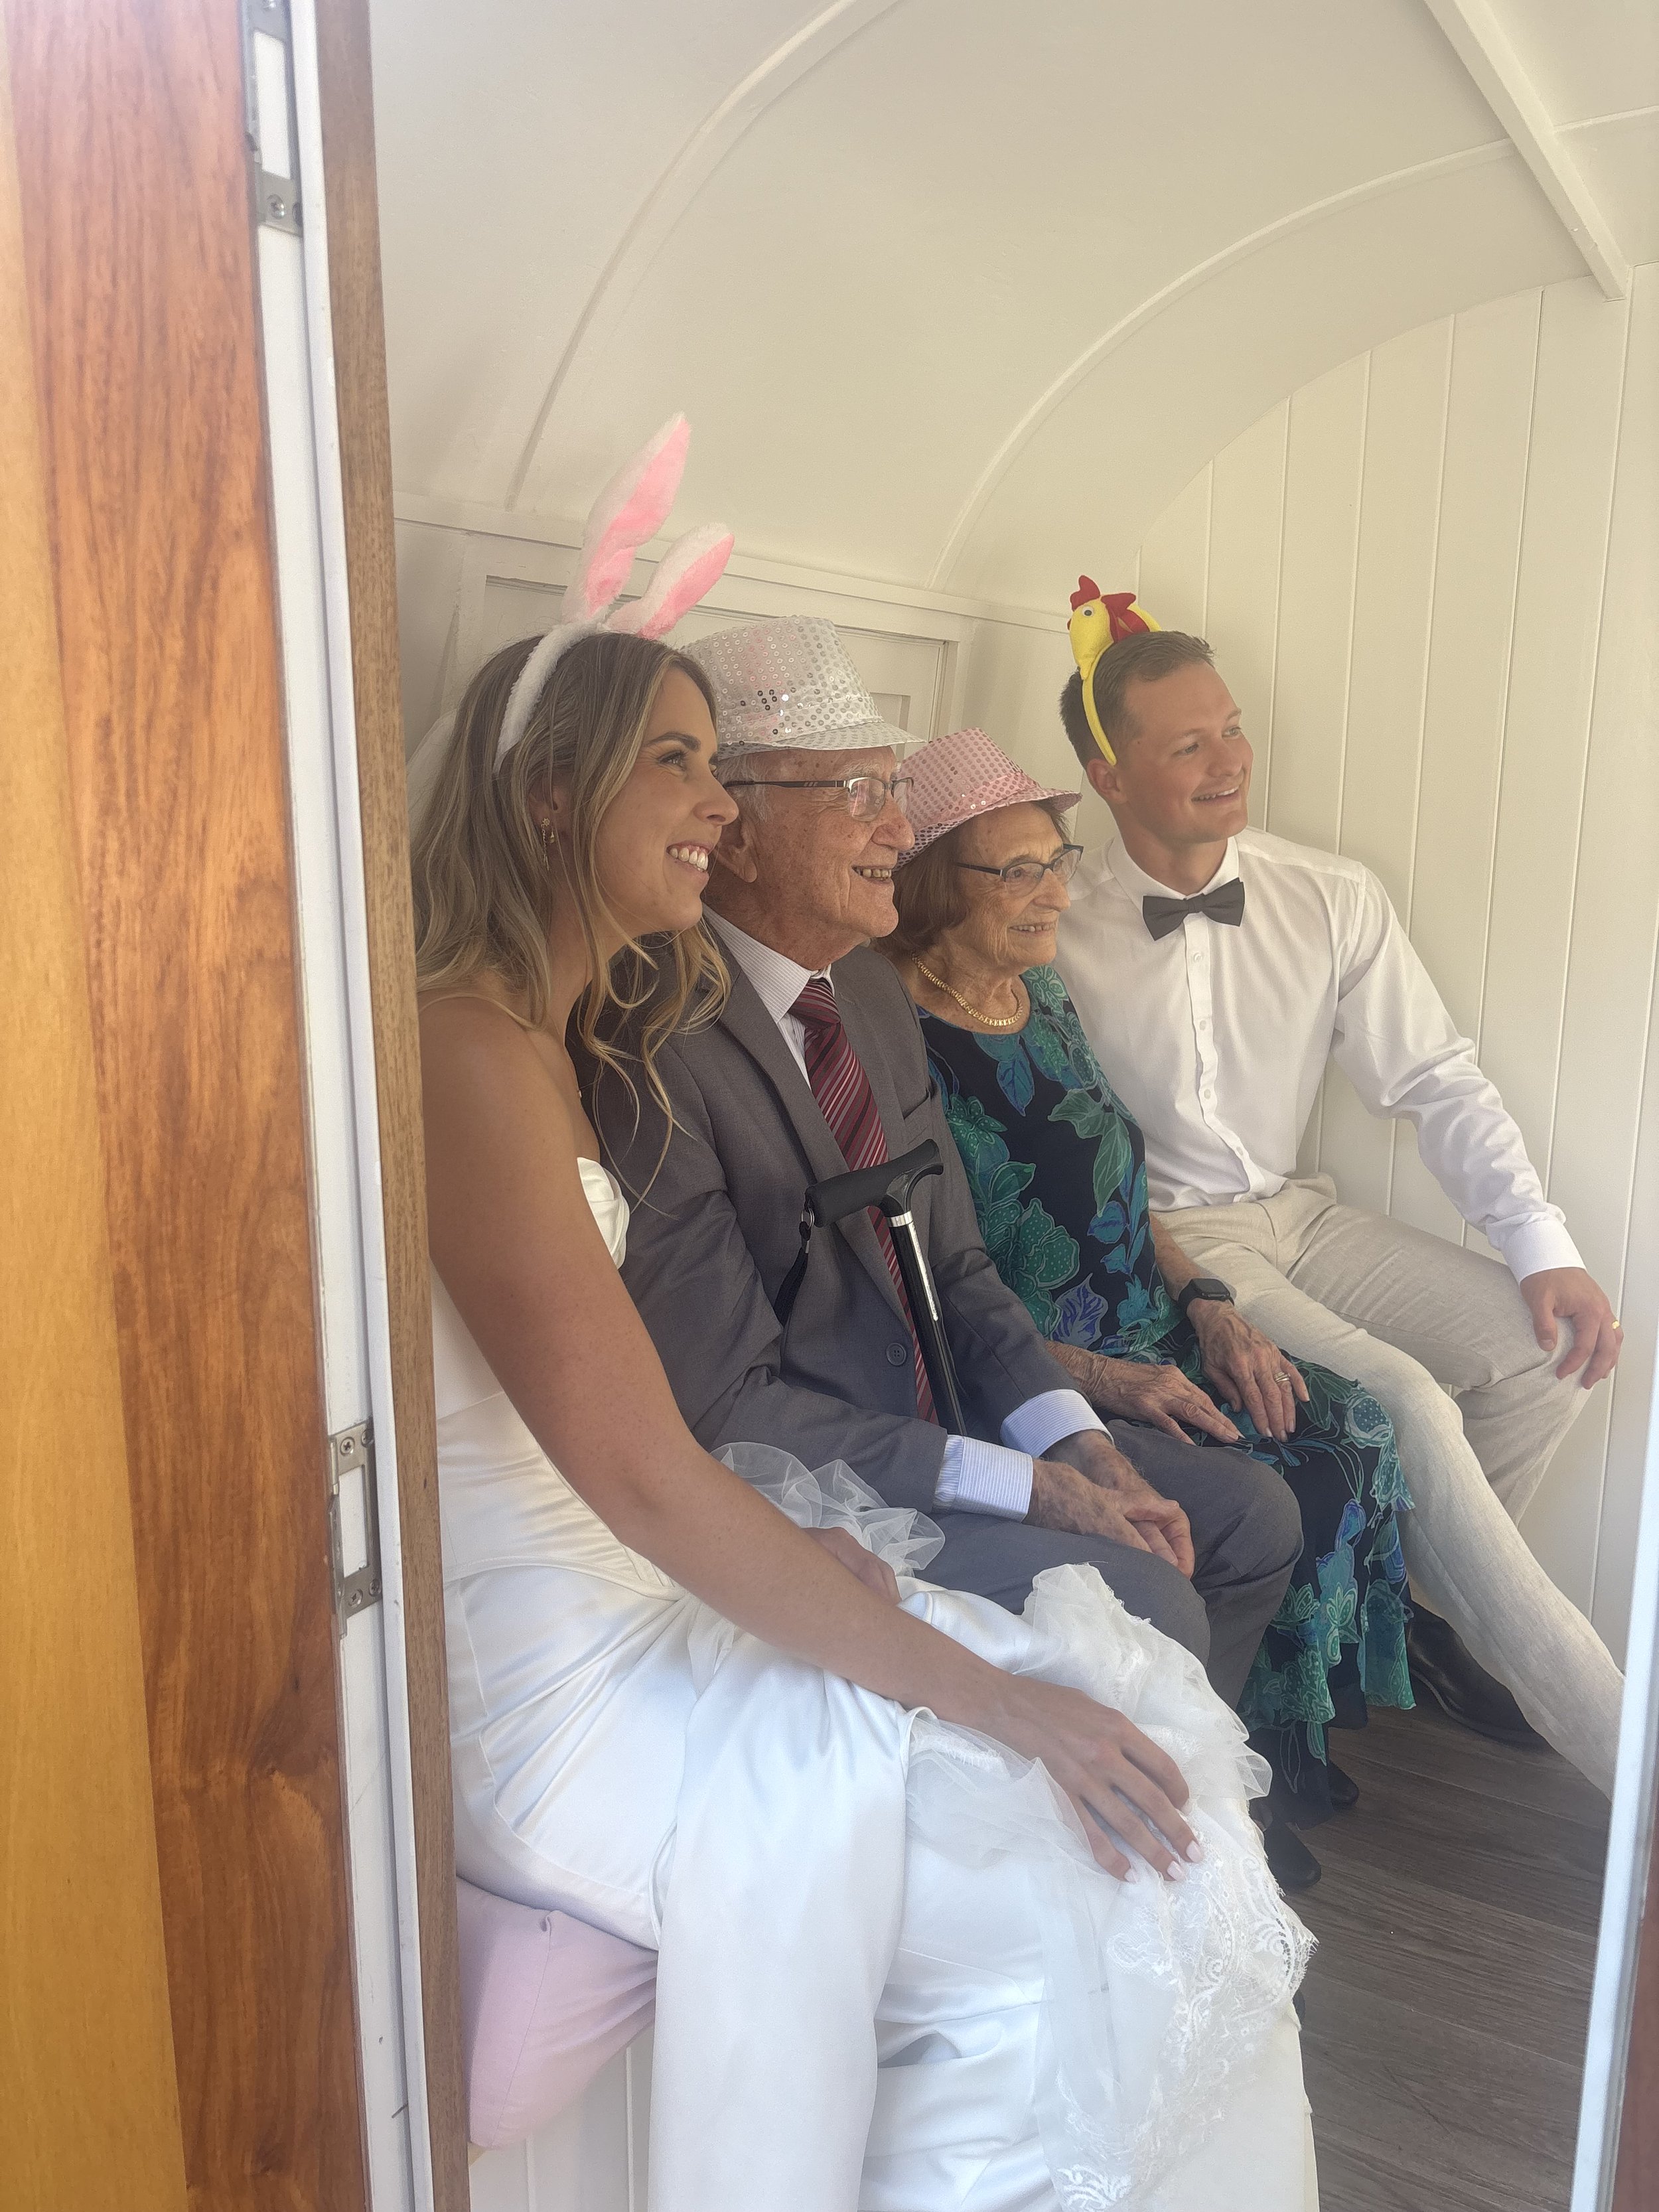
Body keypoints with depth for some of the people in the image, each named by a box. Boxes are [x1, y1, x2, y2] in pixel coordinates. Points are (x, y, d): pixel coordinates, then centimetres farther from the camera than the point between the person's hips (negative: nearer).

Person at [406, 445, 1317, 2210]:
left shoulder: (549, 1048, 12)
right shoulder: (465, 1052, -19)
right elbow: (637, 1469, -24)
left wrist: (794, 1550, -1)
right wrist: (986, 1695, -19)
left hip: (619, 1592, 9)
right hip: (534, 1681, -9)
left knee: (1124, 1720, 2)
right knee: (1085, 1881, -13)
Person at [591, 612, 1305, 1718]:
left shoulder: (875, 989, 6)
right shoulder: (659, 1055, -23)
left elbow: (958, 1267, 11)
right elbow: (731, 1406, -22)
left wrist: (1083, 1445, -3)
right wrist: (1024, 1487, -19)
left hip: (935, 1422, 9)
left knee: (1253, 1516, 8)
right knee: (1149, 1608, -19)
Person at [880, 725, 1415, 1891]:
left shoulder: (1042, 990, 9)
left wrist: (1206, 1306, 2)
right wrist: (1104, 1380, -21)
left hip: (1144, 1341, 8)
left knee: (1352, 1424, -5)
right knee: (1283, 1485, -18)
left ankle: (1295, 1729, 13)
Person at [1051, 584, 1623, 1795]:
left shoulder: (1333, 899, -1)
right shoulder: (1059, 936, -12)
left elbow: (1438, 1083, 0)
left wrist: (1548, 1251, -9)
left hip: (1298, 1216, 5)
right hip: (1159, 1240, -5)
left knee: (1550, 1348, -10)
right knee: (1405, 1400, -22)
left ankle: (1400, 1600, 12)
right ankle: (1625, 1755, -7)